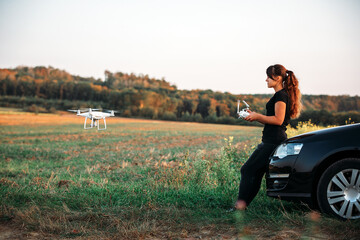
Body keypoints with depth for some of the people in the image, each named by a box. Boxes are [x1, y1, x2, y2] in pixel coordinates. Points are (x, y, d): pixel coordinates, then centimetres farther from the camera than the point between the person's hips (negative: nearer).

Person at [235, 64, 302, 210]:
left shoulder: (281, 95, -9)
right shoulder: (281, 95, 21)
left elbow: (278, 120, -19)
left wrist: (258, 116, -11)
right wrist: (255, 116, 13)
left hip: (273, 142, -10)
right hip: (271, 141, 10)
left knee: (248, 170, -10)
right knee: (256, 173, 7)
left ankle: (241, 204, -8)